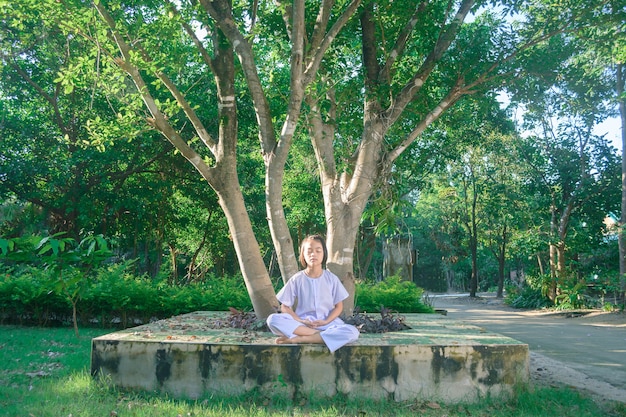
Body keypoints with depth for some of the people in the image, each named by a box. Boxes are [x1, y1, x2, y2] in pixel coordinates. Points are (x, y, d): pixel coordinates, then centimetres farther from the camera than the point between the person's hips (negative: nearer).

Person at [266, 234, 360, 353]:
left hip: (327, 321, 1)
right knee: (272, 319, -28)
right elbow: (285, 307, 2)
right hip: (302, 322, -1)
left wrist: (325, 322, -13)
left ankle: (298, 339, -27)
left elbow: (338, 306, 5)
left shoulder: (331, 278, 1)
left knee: (353, 332, -30)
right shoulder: (296, 279, 0)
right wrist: (300, 321, -16)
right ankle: (321, 335, -27)